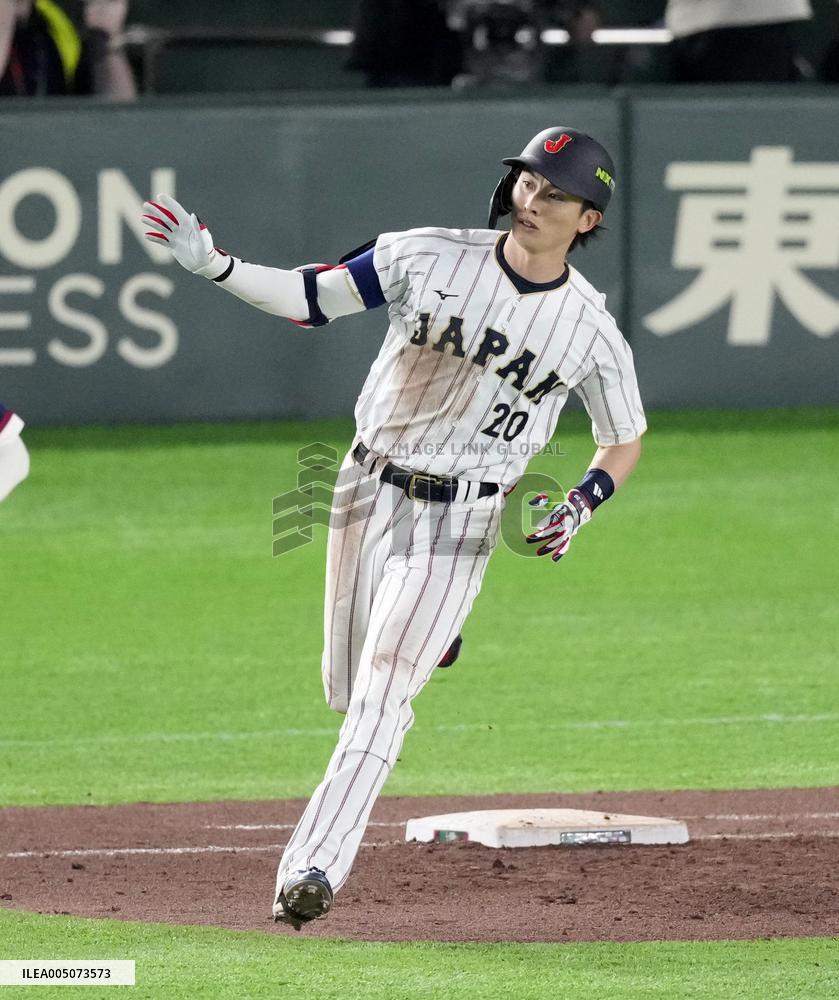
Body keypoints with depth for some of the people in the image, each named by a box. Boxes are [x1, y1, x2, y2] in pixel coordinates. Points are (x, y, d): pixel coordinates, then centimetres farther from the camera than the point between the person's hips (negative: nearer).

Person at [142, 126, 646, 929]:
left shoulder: (592, 332, -8)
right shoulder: (430, 257, -7)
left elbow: (624, 442, 7)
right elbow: (308, 298, -4)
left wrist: (578, 508, -11)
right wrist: (210, 265, -19)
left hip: (459, 522, -3)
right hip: (367, 491, 3)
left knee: (379, 697, -16)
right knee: (345, 691, 15)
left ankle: (312, 867, -20)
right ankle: (424, 642, 51)